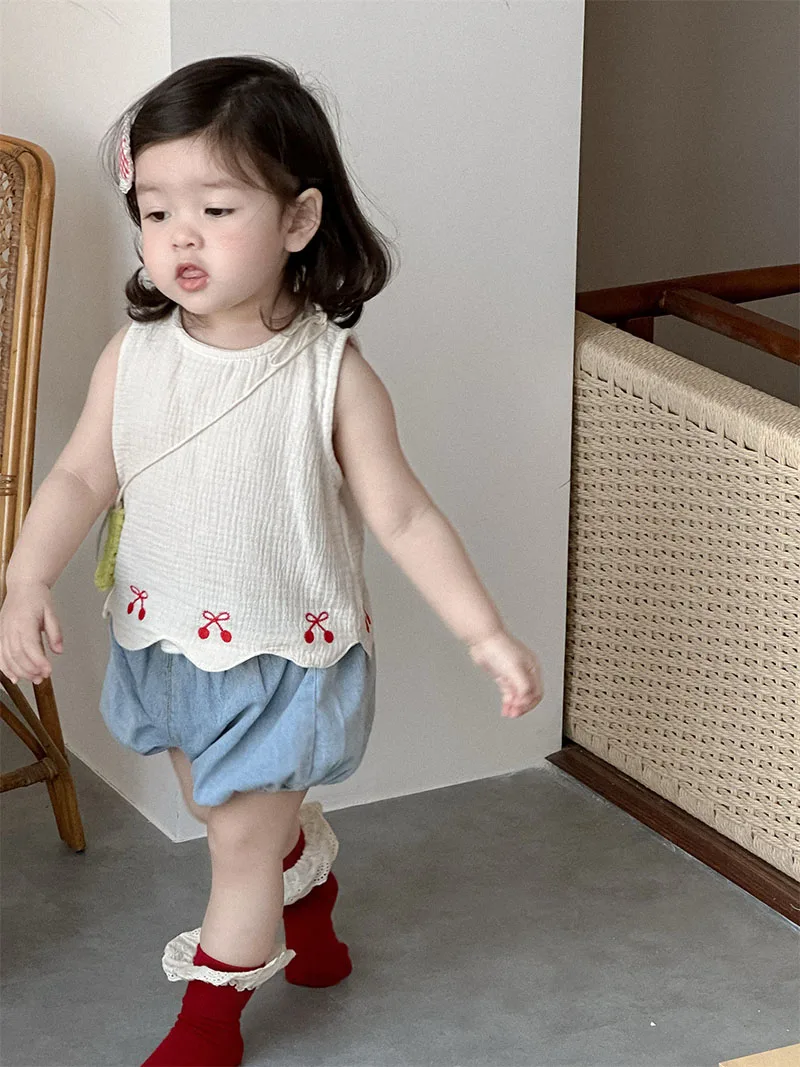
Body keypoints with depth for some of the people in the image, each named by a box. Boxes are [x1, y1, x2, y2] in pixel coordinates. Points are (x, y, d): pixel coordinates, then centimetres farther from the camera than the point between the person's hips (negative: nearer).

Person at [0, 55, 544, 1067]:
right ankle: (306, 898, 57)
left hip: (284, 653, -4)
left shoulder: (331, 374, -19)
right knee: (223, 811, 25)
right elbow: (81, 477, -6)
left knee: (244, 833, 6)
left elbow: (403, 515, -14)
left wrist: (488, 635, -16)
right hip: (163, 642, 5)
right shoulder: (133, 357, -10)